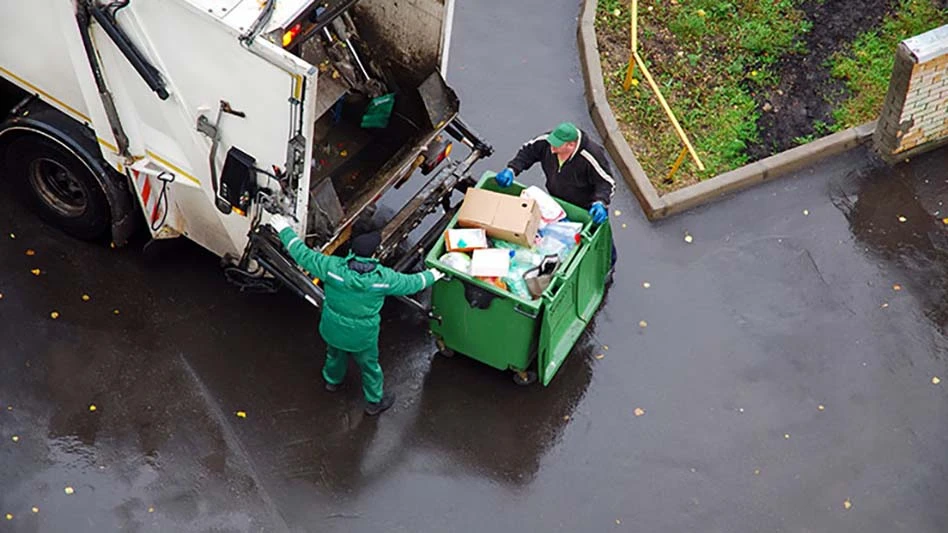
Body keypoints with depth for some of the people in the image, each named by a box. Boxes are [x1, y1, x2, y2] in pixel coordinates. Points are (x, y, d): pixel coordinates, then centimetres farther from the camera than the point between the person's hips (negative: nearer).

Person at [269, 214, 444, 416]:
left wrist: (285, 230, -4)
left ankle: (332, 380, 63)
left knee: (335, 354, 34)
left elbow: (303, 255, -17)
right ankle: (374, 401, 45)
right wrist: (430, 277, 11)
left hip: (333, 329, 2)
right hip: (363, 336, -2)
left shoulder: (332, 267, -28)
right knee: (369, 366, 24)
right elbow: (410, 284, -10)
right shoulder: (383, 277, -27)